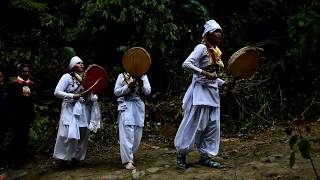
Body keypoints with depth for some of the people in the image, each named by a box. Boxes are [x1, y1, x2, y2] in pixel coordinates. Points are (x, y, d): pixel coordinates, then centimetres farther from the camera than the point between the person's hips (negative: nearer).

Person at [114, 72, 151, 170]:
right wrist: (128, 86, -16)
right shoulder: (122, 76, 4)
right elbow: (116, 92, -1)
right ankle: (127, 161, -9)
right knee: (127, 134, -11)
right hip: (126, 106, -4)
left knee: (137, 134, 5)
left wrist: (141, 82, -16)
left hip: (139, 107, 4)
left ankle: (128, 156, 22)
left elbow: (148, 91, 1)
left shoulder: (143, 76, 11)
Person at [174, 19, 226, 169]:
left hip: (212, 92, 8)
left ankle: (205, 157, 16)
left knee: (212, 126, 7)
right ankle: (181, 154, 12)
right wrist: (203, 73, -24)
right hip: (200, 90, -8)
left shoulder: (215, 51, 16)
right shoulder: (202, 48, -9)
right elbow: (186, 64, -20)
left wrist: (224, 83, 9)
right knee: (195, 124, -5)